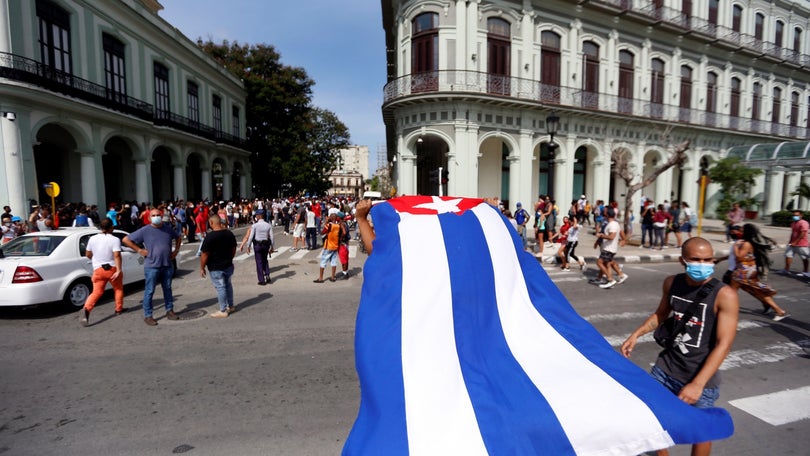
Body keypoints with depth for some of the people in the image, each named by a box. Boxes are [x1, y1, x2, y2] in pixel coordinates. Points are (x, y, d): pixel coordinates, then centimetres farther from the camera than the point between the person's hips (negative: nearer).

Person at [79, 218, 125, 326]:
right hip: (113, 269, -3)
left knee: (97, 292, 4)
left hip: (98, 270, 3)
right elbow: (117, 256, -22)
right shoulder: (114, 239, -13)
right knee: (118, 289, 18)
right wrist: (119, 270, -24)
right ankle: (119, 309, 25)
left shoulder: (93, 239, 2)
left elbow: (88, 254, 11)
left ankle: (86, 309, -19)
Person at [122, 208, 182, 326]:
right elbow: (126, 239, -4)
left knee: (167, 289, 15)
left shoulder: (168, 229, 5)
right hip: (152, 266, -4)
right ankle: (148, 316, 12)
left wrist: (176, 250, 12)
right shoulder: (145, 230, -7)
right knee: (149, 291, 2)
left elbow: (178, 238, 24)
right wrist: (139, 250, -8)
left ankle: (169, 311, 28)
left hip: (167, 265, 4)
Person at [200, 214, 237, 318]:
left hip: (216, 268, -6)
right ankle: (230, 306, 31)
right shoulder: (229, 233, 0)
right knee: (228, 285, 20)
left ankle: (223, 311, 12)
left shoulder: (210, 237, -20)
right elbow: (233, 249, 9)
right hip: (228, 265, 6)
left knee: (220, 288, 3)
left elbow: (205, 255, -18)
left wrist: (202, 268, -7)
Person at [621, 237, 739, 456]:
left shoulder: (725, 296, -17)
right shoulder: (671, 283, -2)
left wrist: (698, 384, -27)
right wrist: (636, 334, 3)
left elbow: (723, 345, -21)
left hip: (701, 377, -4)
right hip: (665, 367, 4)